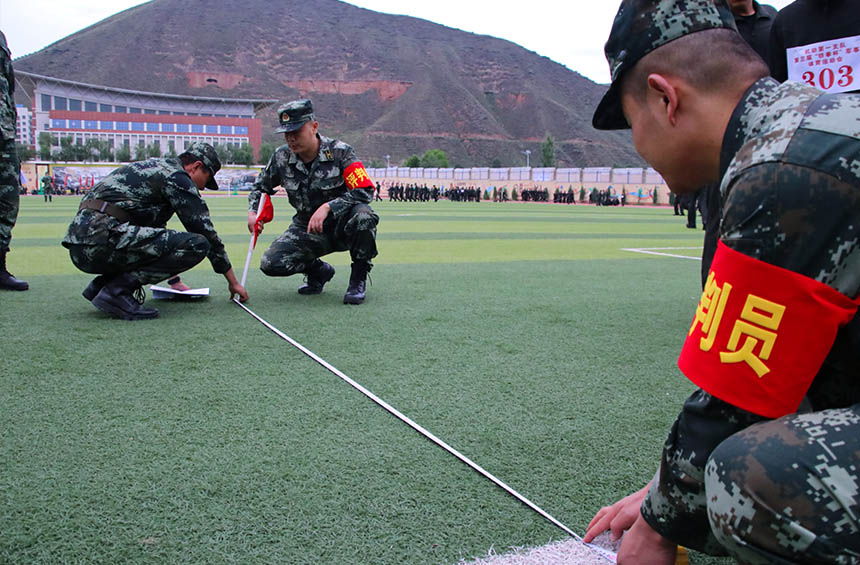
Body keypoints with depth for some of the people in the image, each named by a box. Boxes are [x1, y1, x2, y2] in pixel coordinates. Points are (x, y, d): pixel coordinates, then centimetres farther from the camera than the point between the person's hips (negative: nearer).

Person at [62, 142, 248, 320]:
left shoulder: (153, 167, 28)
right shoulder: (176, 177, 0)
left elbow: (157, 230, 36)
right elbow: (206, 232, 0)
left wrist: (174, 281, 39)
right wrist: (233, 281, 8)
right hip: (102, 242, -10)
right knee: (197, 245, -13)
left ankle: (100, 285, 13)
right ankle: (117, 289, -12)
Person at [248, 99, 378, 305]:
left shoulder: (339, 152, -16)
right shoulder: (281, 157, -3)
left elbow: (365, 191, -25)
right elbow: (260, 187, 14)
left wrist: (327, 207, -34)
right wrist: (252, 212, -7)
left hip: (342, 226, -3)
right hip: (307, 229, 4)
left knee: (362, 215, -38)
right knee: (270, 263, -17)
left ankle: (358, 278, -12)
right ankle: (318, 270, 15)